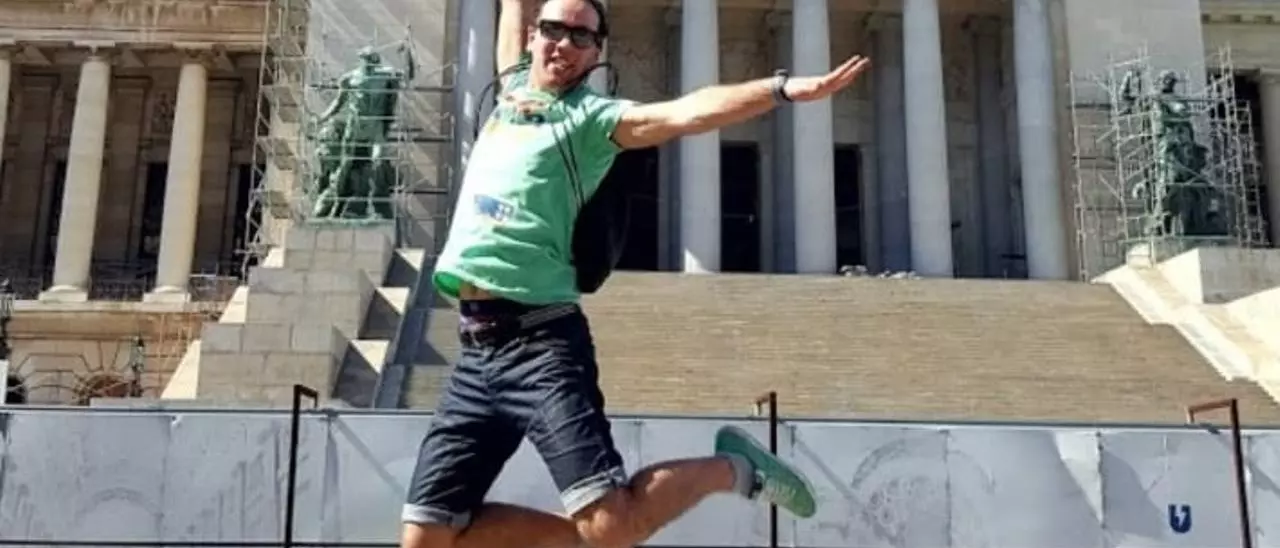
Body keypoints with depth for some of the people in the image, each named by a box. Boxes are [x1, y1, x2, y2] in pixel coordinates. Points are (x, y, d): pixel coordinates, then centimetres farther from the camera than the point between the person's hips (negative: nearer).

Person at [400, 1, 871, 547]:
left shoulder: (590, 116, 1)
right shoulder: (513, 87, 18)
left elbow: (685, 113, -15)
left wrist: (784, 88, -27)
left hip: (541, 341, -6)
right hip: (476, 349, 6)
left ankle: (730, 467, 10)